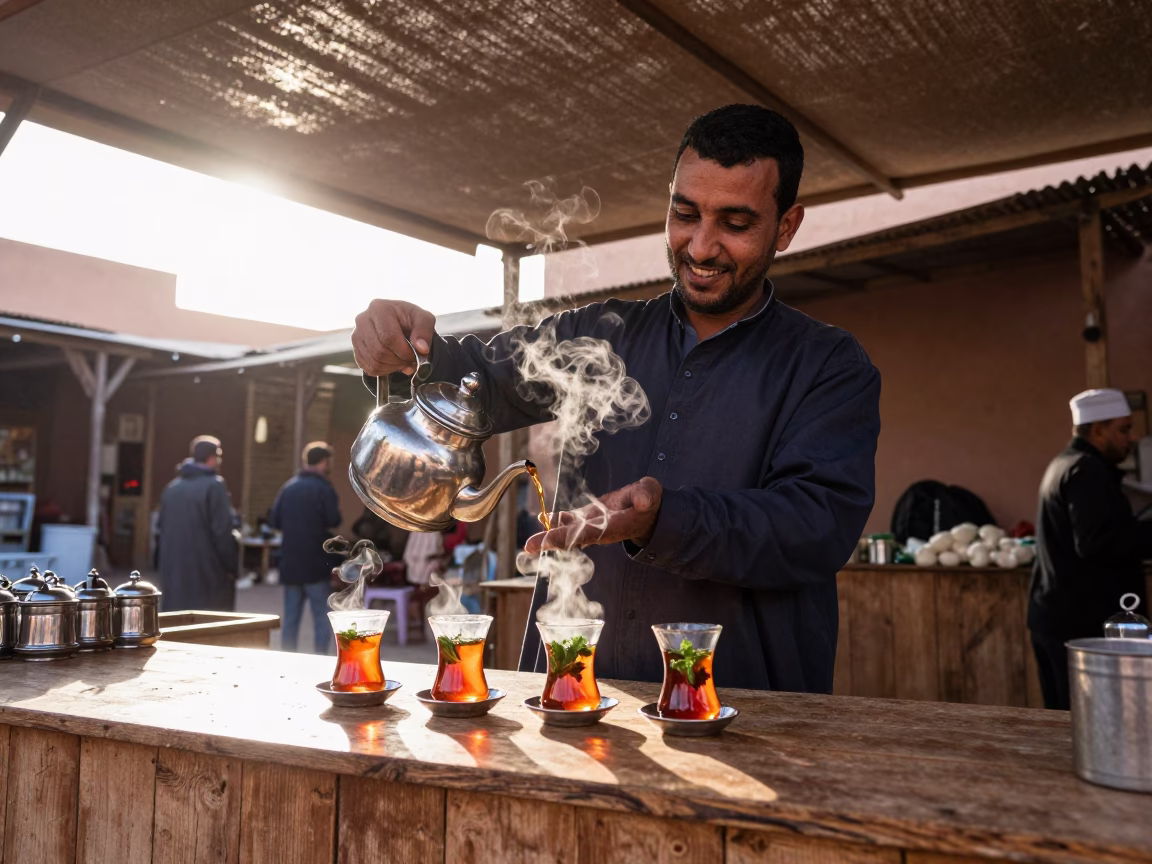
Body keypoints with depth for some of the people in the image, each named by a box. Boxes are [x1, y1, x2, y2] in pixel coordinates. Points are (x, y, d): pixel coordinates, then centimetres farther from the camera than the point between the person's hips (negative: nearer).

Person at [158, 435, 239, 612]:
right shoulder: (214, 486, -11)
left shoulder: (172, 488, 11)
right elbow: (223, 531, -16)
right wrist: (232, 566, -7)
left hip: (173, 573, 7)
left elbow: (160, 528, 16)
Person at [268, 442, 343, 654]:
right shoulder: (324, 489, -11)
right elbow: (334, 522, -15)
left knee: (290, 617, 11)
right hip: (316, 564, -6)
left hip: (290, 564, 6)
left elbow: (274, 521, 5)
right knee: (322, 617, 2)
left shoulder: (288, 487, 7)